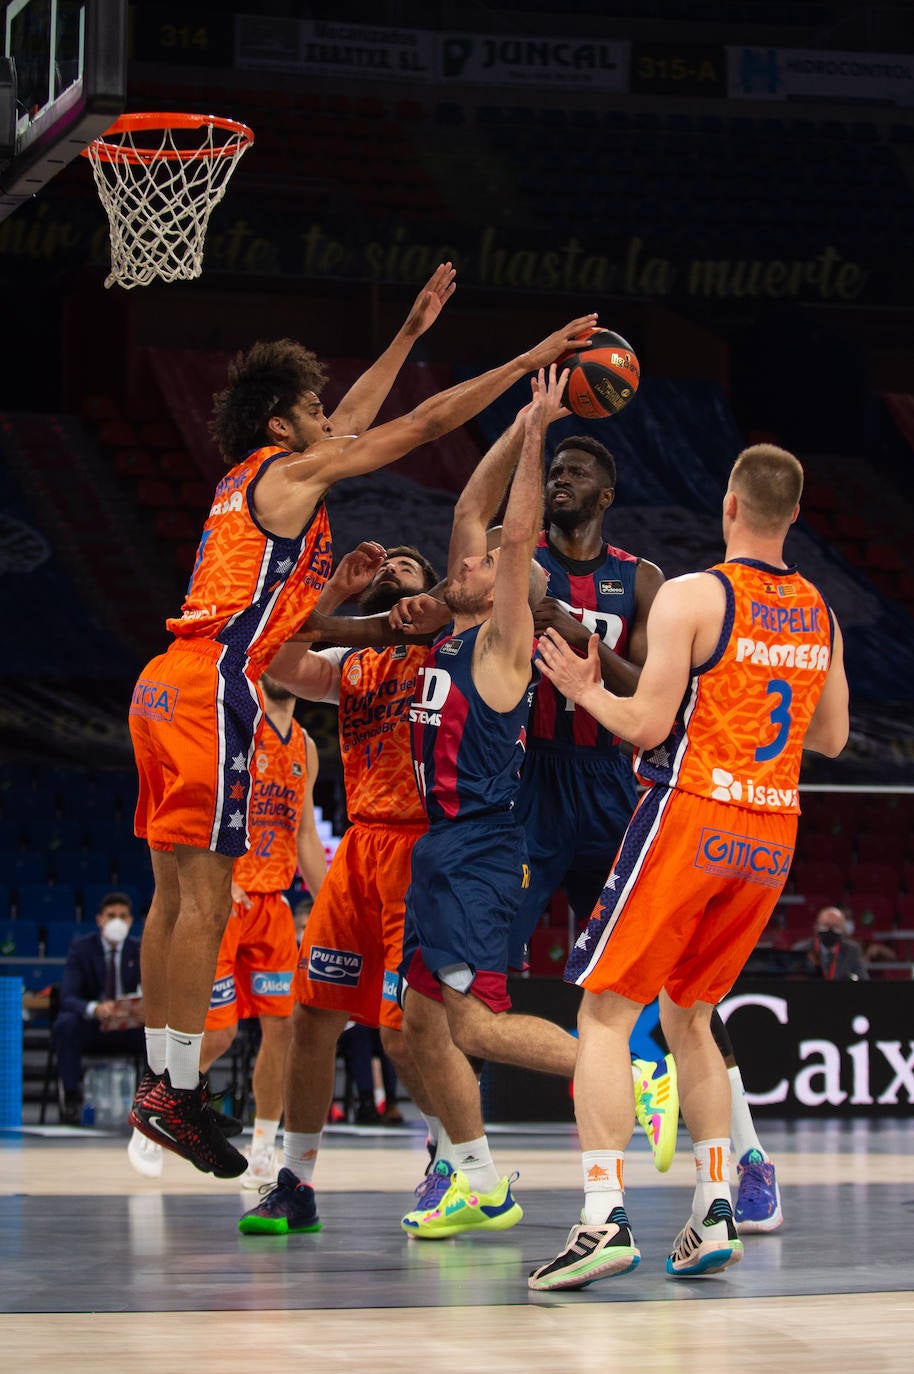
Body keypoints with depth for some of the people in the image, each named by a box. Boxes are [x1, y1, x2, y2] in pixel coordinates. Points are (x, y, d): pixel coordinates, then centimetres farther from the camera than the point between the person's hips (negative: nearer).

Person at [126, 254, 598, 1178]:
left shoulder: (255, 477, 21)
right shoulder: (289, 473, -4)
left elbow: (351, 423, 35)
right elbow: (423, 426, -4)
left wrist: (412, 331, 41)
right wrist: (531, 361, 0)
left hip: (169, 687, 10)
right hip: (212, 693, -10)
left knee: (174, 895, 10)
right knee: (204, 899, -9)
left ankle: (160, 1080, 12)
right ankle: (177, 1093, -9)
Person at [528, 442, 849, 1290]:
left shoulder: (692, 596, -9)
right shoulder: (818, 614, 10)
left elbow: (647, 725, -13)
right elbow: (832, 737, 18)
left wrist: (585, 689, 5)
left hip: (691, 818, -6)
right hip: (771, 835, 6)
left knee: (606, 1014, -3)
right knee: (688, 1016, 20)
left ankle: (605, 1220, -16)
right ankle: (714, 1216, 14)